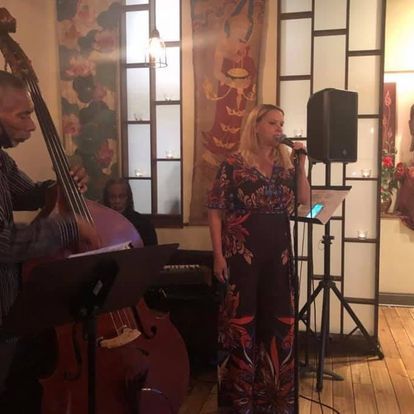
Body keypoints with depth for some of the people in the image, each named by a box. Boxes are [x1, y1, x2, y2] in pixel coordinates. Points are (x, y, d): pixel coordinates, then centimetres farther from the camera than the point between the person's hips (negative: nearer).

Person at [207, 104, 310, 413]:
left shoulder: (285, 163, 10)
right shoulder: (234, 164, -3)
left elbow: (305, 200, 0)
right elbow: (215, 211, -5)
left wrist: (301, 163, -6)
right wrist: (218, 255, -11)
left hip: (278, 253, 5)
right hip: (242, 252, -4)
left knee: (280, 321, 11)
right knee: (241, 322, 3)